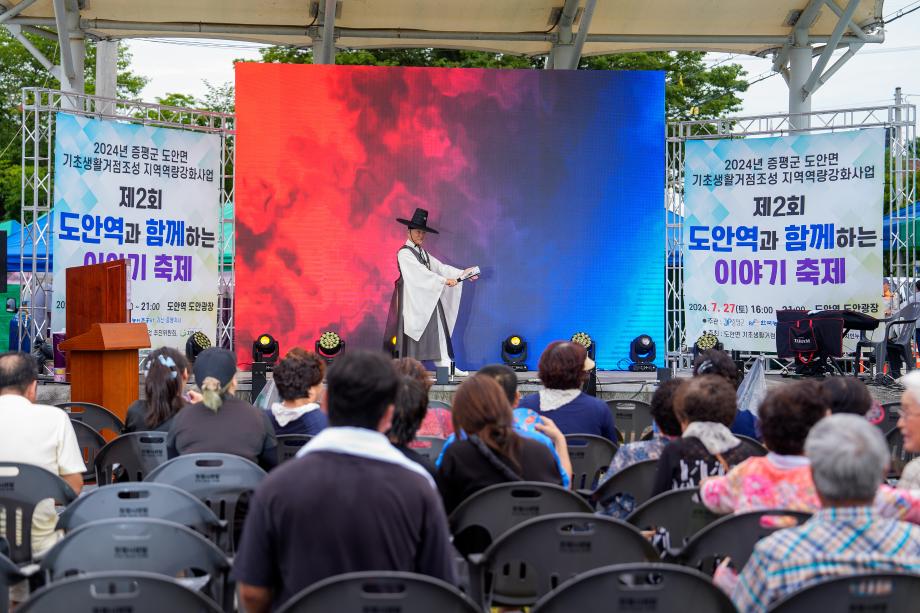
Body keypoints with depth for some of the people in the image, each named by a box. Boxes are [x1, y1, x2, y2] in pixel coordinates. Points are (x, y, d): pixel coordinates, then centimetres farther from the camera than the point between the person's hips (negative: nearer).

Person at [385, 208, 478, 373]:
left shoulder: (422, 252, 18)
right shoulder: (404, 253, -8)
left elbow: (439, 267, 10)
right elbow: (420, 272, -18)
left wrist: (463, 273, 0)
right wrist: (444, 280, -24)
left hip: (429, 299, 8)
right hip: (413, 299, -8)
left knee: (438, 332, 0)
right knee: (413, 332, -8)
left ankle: (445, 366, -4)